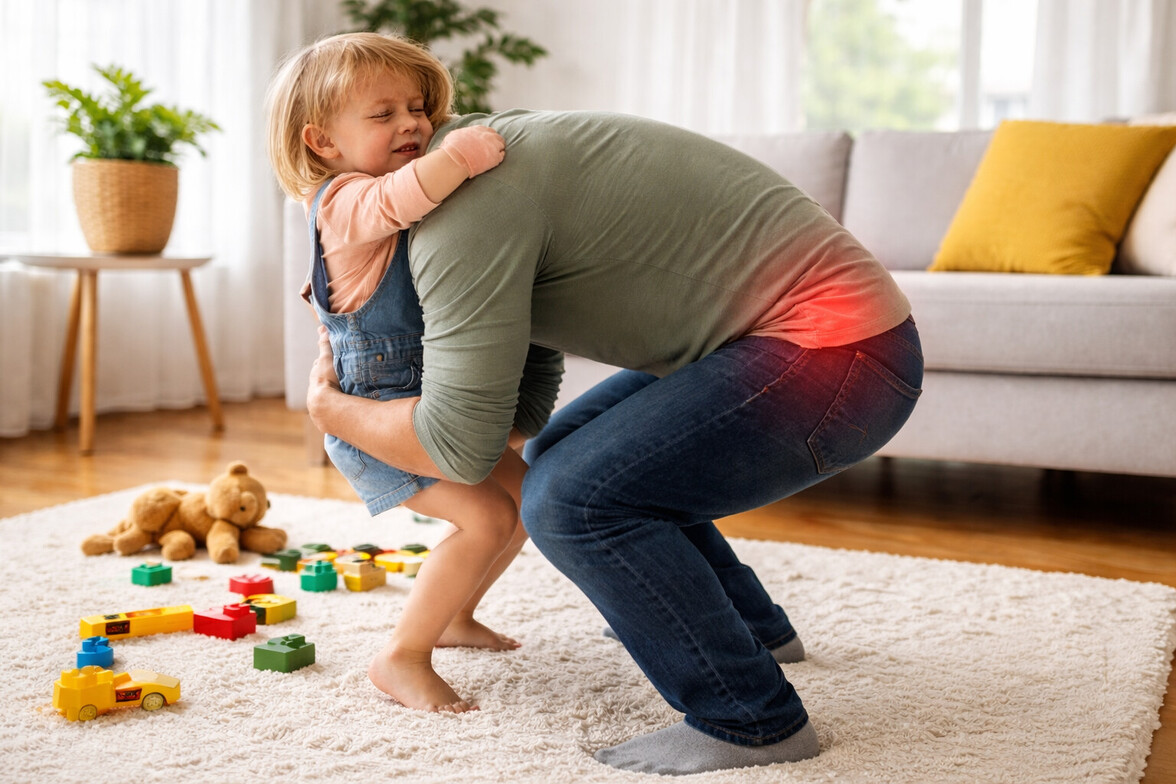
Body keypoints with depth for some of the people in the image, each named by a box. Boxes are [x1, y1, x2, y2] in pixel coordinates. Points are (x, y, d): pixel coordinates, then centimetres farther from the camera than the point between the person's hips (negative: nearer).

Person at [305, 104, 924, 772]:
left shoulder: (467, 202, -17)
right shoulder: (498, 155, 16)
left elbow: (461, 442, -18)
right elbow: (524, 401, 20)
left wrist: (330, 410, 0)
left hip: (841, 352, -11)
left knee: (574, 495, -20)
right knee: (561, 448, 19)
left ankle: (752, 720, -3)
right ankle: (756, 628, 34)